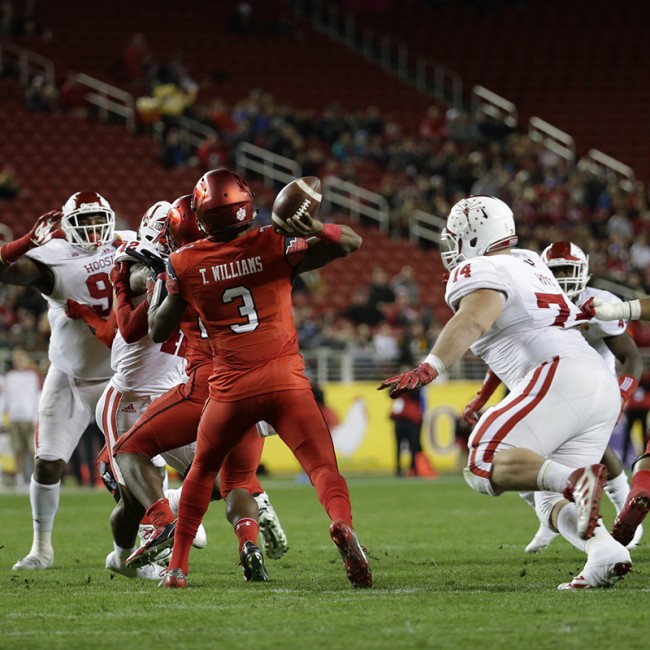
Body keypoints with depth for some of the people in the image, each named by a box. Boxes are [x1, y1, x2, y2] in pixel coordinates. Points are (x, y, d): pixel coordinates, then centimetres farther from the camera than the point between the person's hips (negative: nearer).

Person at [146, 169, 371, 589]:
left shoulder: (184, 265, 3)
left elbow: (158, 331, 16)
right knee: (323, 466, -5)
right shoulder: (274, 246, 0)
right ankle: (343, 525, -35)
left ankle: (178, 566, 24)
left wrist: (160, 284, 31)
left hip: (232, 388, 2)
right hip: (286, 381, -1)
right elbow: (352, 243, 3)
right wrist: (316, 230, -15)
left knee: (203, 471, 23)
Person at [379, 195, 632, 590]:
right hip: (603, 384, 9)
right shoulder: (529, 261, 26)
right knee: (553, 503, 9)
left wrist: (428, 370, -33)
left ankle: (576, 479, -36)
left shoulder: (482, 273, -1)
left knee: (484, 467, -15)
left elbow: (473, 320, -22)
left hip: (562, 379, -9)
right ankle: (605, 551, -19)